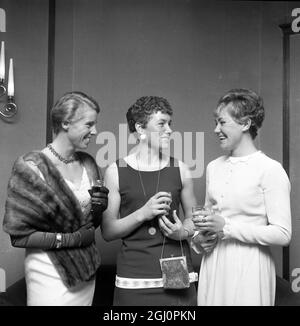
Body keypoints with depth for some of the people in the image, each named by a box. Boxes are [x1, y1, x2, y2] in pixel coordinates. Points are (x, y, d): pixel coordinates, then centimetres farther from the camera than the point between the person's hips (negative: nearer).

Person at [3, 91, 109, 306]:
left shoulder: (88, 164, 3)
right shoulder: (32, 167, -14)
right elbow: (18, 233, -14)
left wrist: (99, 207, -8)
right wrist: (69, 239, -18)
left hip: (86, 268, 6)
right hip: (51, 273, -5)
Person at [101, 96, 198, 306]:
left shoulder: (180, 170, 3)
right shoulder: (116, 172, -2)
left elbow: (193, 218, 13)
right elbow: (107, 231, -2)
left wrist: (183, 231, -8)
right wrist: (142, 213, -15)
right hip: (133, 277, -1)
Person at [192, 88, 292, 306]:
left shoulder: (271, 170, -11)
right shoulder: (214, 167, 7)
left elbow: (282, 234, -14)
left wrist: (226, 227, -18)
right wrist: (201, 236, -1)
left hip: (249, 266, -5)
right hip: (213, 264, 5)